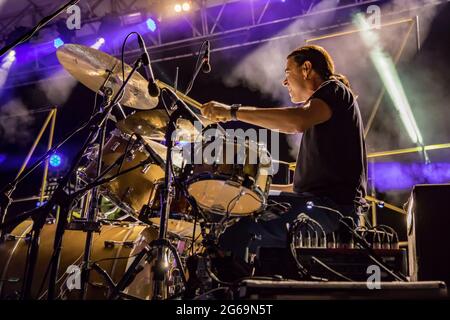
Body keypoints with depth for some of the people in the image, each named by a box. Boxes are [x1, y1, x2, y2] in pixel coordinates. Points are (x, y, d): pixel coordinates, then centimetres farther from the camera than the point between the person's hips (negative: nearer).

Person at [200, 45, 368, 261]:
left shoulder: (334, 90, -2)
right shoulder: (318, 117, 28)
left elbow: (297, 121, -26)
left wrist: (234, 112, -23)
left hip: (333, 206, -10)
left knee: (238, 223, -22)